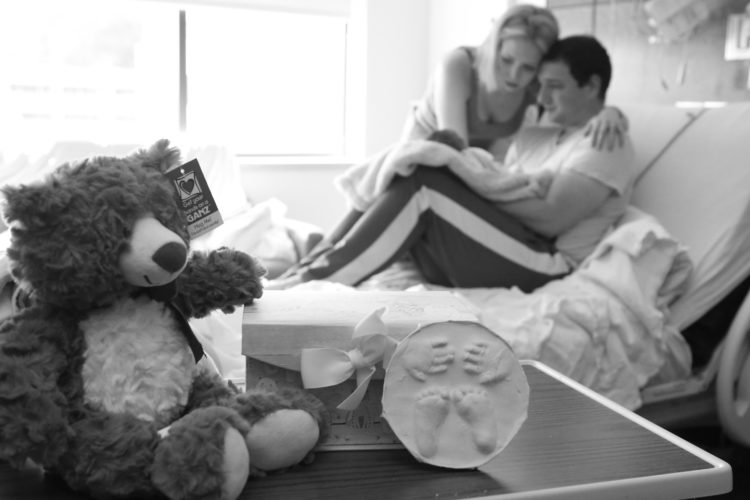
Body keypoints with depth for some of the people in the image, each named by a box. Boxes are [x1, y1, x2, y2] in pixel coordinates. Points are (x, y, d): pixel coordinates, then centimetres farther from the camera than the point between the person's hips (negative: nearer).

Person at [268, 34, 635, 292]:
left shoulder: (607, 144, -2)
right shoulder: (534, 138, 24)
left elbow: (551, 216, -14)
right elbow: (507, 192, 11)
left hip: (542, 266, -8)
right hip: (499, 257, 8)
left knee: (423, 183, -23)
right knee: (395, 178, -8)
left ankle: (318, 282, -25)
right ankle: (306, 268, -16)